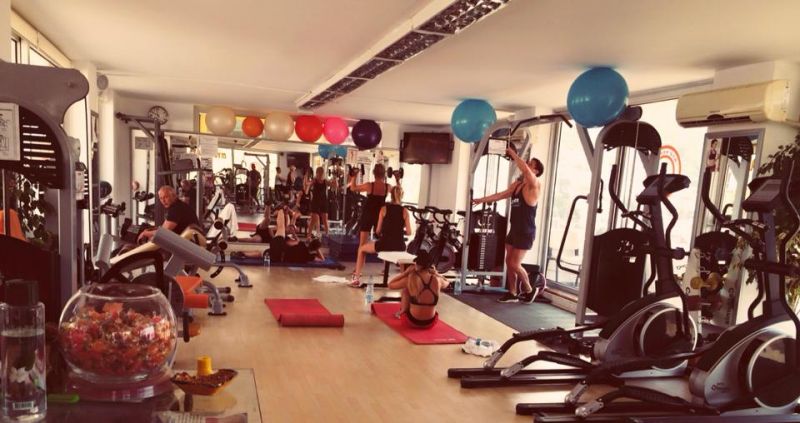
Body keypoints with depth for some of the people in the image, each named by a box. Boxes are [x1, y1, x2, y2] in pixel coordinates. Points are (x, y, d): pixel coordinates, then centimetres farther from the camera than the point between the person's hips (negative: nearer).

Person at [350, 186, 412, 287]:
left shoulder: (384, 208, -2)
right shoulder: (405, 211, 2)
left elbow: (378, 231, 0)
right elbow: (409, 232, 0)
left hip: (384, 244, -2)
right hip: (399, 246, 2)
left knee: (361, 249, 25)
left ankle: (356, 278, 19)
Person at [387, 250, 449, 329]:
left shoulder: (411, 280, -19)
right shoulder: (437, 280, -11)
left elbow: (390, 285, -3)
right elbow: (446, 283, 15)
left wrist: (406, 272, -2)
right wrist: (435, 273, 8)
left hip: (413, 322, -2)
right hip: (431, 322, 2)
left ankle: (401, 312, 34)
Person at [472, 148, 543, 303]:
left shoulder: (534, 184, -13)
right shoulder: (517, 184, 11)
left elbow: (525, 169, -31)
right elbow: (501, 195, 16)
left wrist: (513, 154, -21)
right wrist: (480, 200, 16)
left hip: (526, 232, -8)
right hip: (514, 229, 8)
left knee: (515, 264, -6)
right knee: (509, 262, 9)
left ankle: (529, 290, 14)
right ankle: (512, 293, 19)